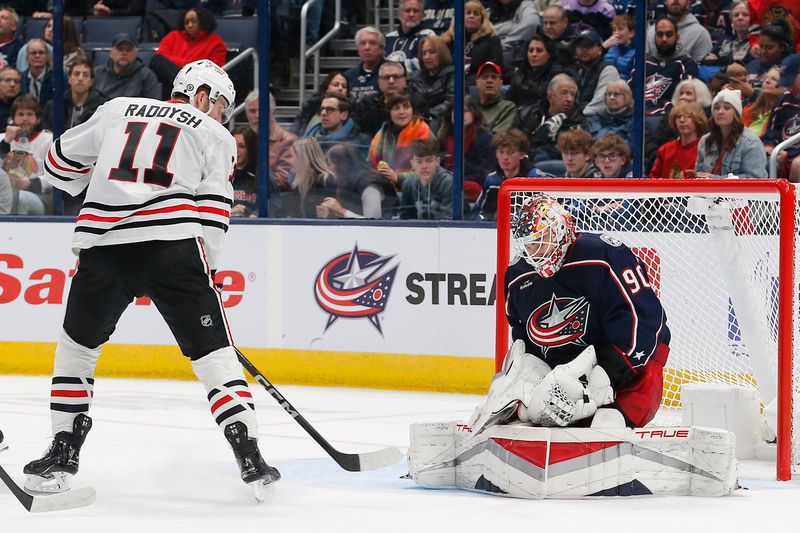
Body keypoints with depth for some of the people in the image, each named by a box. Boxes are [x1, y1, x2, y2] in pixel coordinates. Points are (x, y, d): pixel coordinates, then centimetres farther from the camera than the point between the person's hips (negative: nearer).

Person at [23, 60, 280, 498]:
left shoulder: (117, 110, 24)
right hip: (174, 246, -2)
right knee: (213, 351, 4)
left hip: (103, 245, 2)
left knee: (77, 345, 21)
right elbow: (214, 210, 7)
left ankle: (62, 455, 18)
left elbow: (62, 163, 29)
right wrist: (206, 268, 16)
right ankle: (250, 458, -5)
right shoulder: (215, 137, 16)